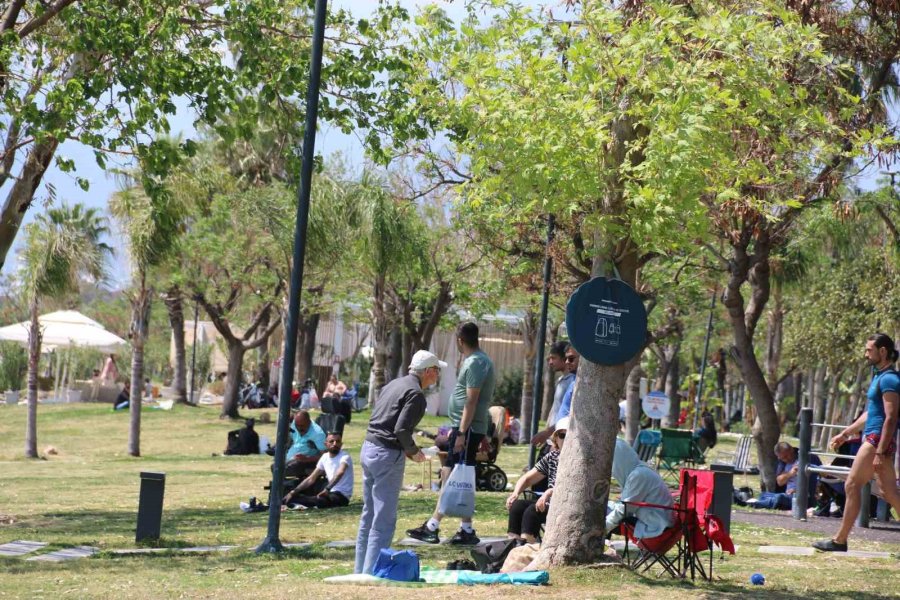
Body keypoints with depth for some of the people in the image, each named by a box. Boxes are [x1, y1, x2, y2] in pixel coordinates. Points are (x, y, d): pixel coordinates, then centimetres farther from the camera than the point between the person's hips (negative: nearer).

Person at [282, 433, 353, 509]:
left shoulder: (344, 457, -14)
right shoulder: (325, 457, 9)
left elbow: (340, 473, -35)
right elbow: (311, 479, 11)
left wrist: (327, 489, -50)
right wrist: (293, 492, 2)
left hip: (342, 496, -8)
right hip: (331, 493, 8)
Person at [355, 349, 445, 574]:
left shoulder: (393, 385, 16)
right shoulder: (416, 394, -12)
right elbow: (401, 430, -21)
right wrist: (414, 452, -4)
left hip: (368, 448, 9)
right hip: (387, 455, -9)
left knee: (369, 514, 16)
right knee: (384, 520, -5)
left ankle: (361, 569, 22)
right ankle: (372, 571, -6)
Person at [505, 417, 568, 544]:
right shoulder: (551, 457, 14)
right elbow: (527, 478, 16)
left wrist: (549, 493, -36)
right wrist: (516, 493, -4)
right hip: (549, 504, 7)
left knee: (533, 511, -29)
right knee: (517, 506, -16)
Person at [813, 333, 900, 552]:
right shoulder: (880, 376, 18)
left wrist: (880, 452, -24)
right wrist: (845, 434, 29)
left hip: (878, 440, -10)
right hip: (875, 440, 10)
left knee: (852, 486, -5)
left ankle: (840, 541, 0)